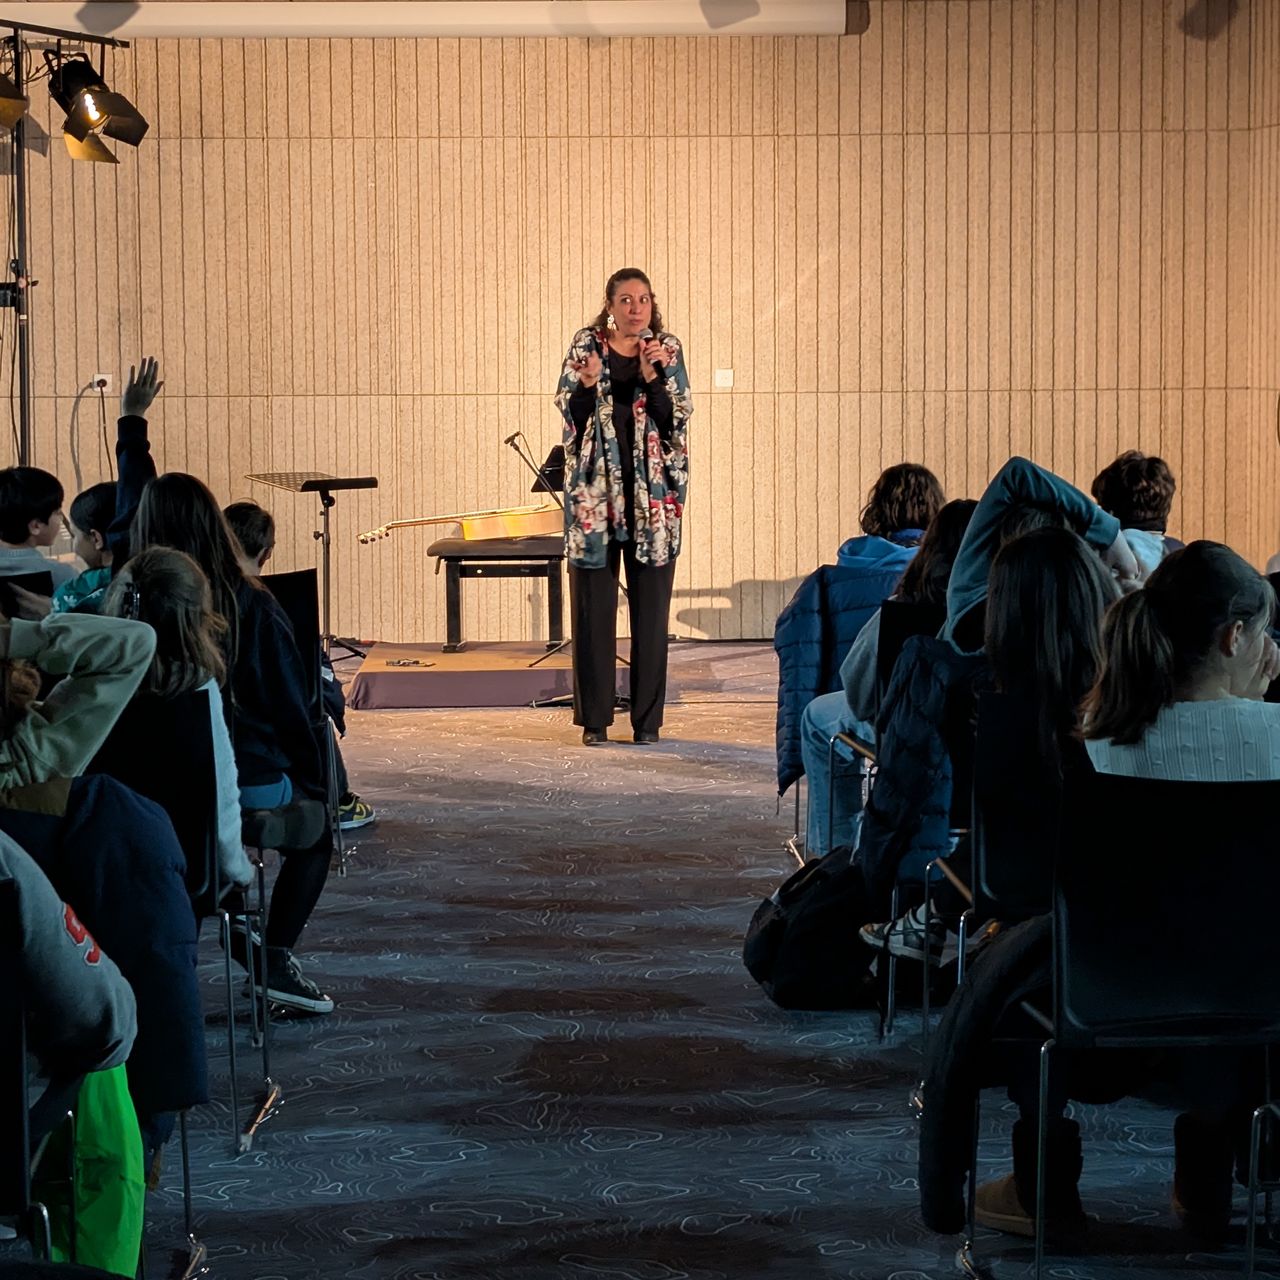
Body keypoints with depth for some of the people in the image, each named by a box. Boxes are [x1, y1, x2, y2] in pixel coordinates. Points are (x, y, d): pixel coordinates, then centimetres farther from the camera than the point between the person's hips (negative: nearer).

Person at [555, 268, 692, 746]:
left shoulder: (667, 349, 4)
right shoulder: (585, 345, 4)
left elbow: (676, 418, -2)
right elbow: (569, 412, 1)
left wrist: (653, 378, -16)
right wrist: (588, 383, -17)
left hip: (652, 491, 0)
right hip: (595, 489, 0)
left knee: (650, 604, 2)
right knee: (593, 603, 1)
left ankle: (647, 717, 9)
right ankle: (594, 717, 8)